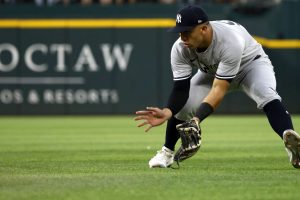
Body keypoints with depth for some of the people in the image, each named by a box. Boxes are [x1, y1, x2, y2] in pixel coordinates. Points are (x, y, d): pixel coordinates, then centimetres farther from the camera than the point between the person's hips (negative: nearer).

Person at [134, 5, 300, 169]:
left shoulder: (230, 40, -42)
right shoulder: (180, 49, -27)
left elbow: (219, 89, -44)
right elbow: (181, 89, -27)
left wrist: (197, 119, -55)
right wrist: (167, 112, -48)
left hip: (251, 63, -4)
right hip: (212, 72, 5)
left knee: (266, 94, -35)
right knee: (181, 104, -13)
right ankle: (167, 152, 11)